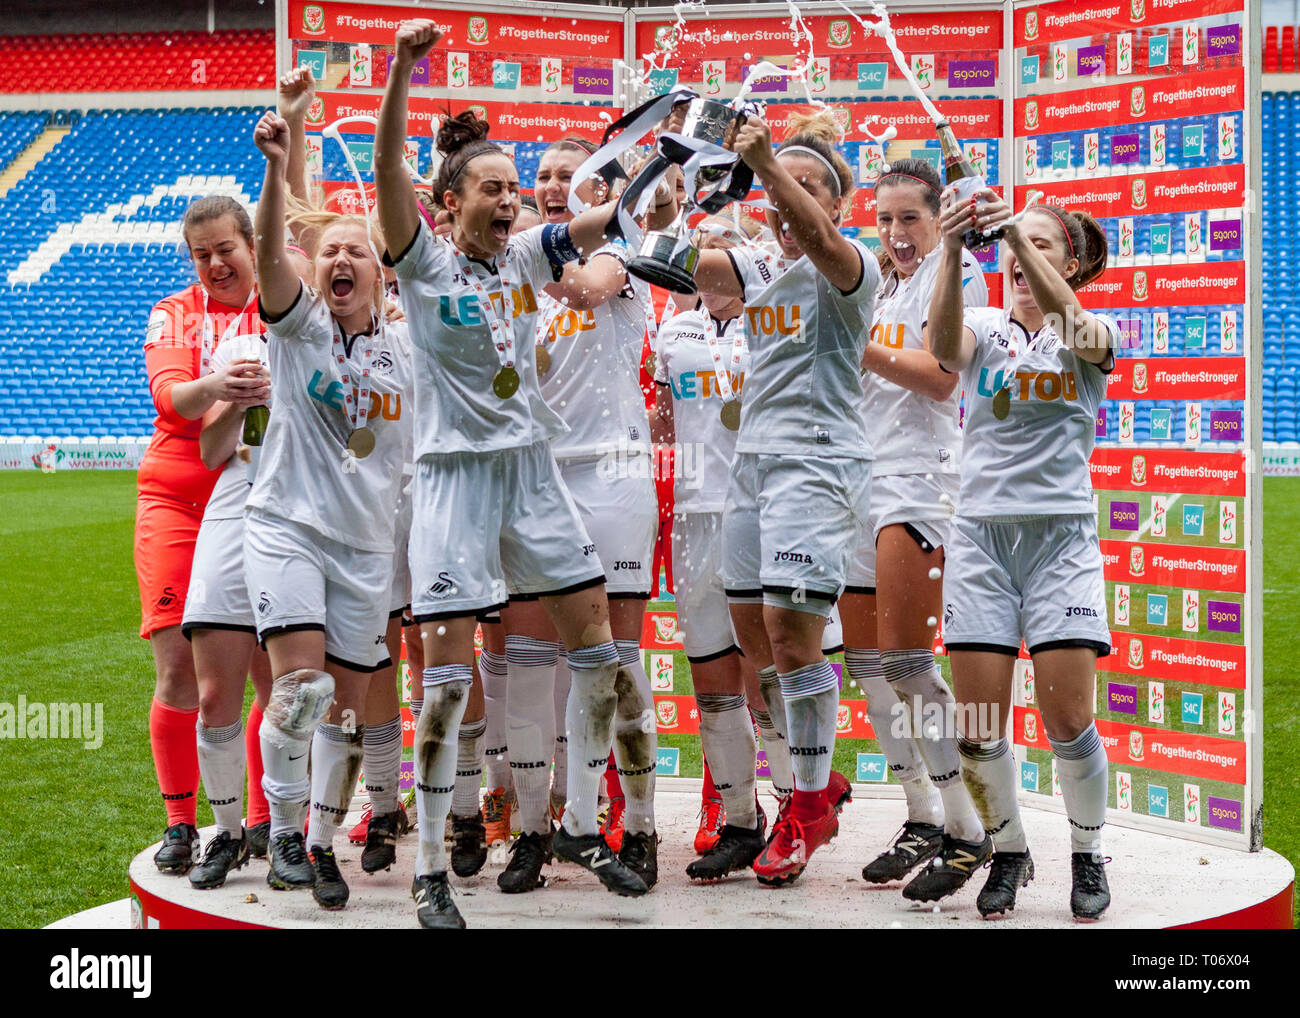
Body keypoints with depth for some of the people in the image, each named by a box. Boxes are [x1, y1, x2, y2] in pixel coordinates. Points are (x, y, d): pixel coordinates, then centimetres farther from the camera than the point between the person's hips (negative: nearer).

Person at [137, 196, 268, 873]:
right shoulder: (173, 315, 11)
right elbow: (168, 393, -8)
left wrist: (267, 388, -25)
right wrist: (213, 389, -30)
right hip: (178, 500, 1)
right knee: (178, 671, -5)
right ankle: (180, 823, 7)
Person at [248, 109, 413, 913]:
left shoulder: (406, 348, 8)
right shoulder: (299, 324, -1)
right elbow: (269, 256, -21)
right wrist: (276, 168, -36)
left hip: (367, 540, 3)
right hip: (286, 524, -3)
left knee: (348, 703, 6)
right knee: (301, 681, -17)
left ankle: (323, 843, 21)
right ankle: (283, 833, 1)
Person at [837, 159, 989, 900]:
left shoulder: (956, 273, -5)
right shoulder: (885, 286, 20)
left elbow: (940, 376, -17)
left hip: (922, 476, -9)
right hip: (868, 478, 9)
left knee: (904, 658, -15)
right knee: (865, 658, 9)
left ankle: (967, 831, -9)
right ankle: (923, 821, 18)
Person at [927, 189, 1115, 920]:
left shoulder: (1093, 338, 6)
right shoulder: (986, 330, 9)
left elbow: (1074, 326, -20)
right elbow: (944, 345, -15)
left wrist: (1018, 233, -32)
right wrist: (955, 251, -30)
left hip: (1061, 532, -2)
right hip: (982, 531, 2)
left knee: (1068, 720, -8)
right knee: (978, 724, -2)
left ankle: (1088, 855, 14)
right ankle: (1010, 853, 19)